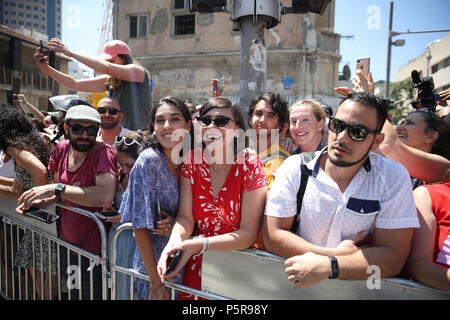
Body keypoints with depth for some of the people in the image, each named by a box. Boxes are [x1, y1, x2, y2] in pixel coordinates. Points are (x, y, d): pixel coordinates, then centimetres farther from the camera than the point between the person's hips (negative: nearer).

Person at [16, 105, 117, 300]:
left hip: (94, 250, -6)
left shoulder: (103, 152, -21)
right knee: (72, 293, 26)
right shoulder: (61, 149, -2)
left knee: (92, 294, 13)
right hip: (67, 245, 6)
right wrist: (40, 202, -7)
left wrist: (56, 189, -32)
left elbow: (106, 196, -37)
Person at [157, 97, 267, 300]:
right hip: (197, 267, 3)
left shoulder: (250, 165, -16)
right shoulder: (192, 160, -5)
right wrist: (175, 240, -28)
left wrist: (199, 244, -27)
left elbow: (249, 233, -17)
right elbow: (185, 217, -6)